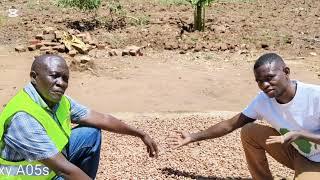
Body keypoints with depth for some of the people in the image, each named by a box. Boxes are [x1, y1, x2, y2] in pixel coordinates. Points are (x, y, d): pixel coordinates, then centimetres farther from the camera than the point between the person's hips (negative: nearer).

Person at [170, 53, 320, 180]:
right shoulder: (263, 100, -15)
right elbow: (230, 124, -9)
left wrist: (299, 134, -39)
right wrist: (193, 137, -10)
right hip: (295, 153, 5)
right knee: (249, 131, -15)